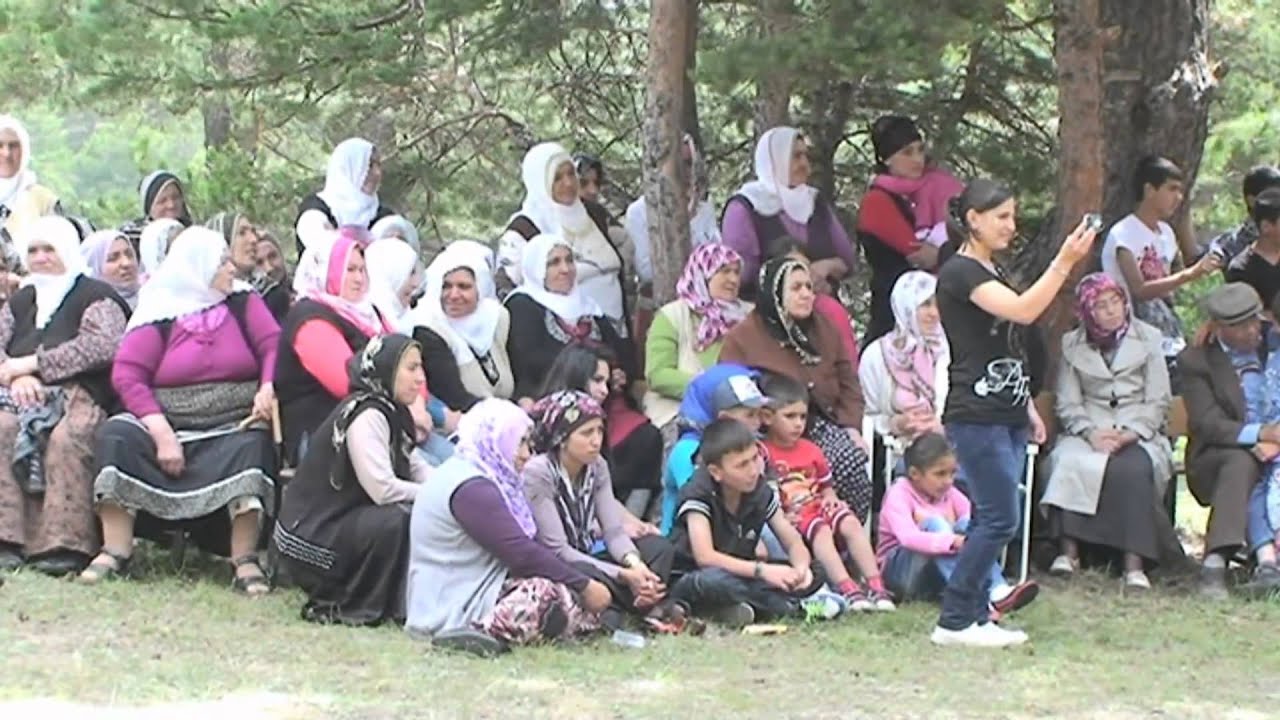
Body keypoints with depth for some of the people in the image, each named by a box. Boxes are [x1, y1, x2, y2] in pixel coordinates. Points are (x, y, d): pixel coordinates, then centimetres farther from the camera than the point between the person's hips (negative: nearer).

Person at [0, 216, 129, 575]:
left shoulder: (95, 296, 10)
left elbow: (102, 345, -9)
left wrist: (31, 364, -9)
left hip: (79, 394, -4)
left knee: (66, 438, -38)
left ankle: (63, 544, -42)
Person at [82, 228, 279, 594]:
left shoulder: (243, 303, 9)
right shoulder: (161, 313, 1)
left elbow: (274, 345, 0)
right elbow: (127, 374, -8)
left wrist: (268, 388, -24)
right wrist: (162, 433, -19)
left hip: (234, 428, 0)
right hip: (171, 425, 0)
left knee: (251, 448, -31)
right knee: (117, 437, -23)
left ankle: (246, 562, -29)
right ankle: (114, 553, -23)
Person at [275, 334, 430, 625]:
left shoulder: (390, 413, 11)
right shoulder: (366, 416, -19)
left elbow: (418, 471, 8)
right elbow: (383, 490, -27)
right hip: (310, 536, -10)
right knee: (397, 522, -28)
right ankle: (354, 609, -9)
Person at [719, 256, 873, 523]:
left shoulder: (823, 329, 16)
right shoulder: (742, 339, 1)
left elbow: (848, 381, 17)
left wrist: (852, 427, 3)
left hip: (823, 423, 4)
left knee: (853, 461, -29)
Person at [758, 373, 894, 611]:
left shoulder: (811, 451, 21)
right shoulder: (762, 454, -4)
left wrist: (831, 501, 5)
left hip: (819, 509, 6)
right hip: (790, 518, -6)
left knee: (851, 523, -22)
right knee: (821, 530, -34)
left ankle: (875, 585, -29)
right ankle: (847, 589, -44)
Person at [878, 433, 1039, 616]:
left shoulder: (949, 493, 7)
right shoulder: (899, 495, -13)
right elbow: (908, 537, -32)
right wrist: (953, 542, -44)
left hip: (938, 576, 5)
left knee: (968, 523, -19)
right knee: (934, 523, -30)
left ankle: (997, 590, -39)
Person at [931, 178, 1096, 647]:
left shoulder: (992, 272, 18)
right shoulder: (960, 272, -12)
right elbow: (1023, 310, -26)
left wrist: (1029, 408, 22)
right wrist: (1065, 261, -27)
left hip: (1006, 415, 10)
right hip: (976, 416, -10)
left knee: (990, 520, 8)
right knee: (999, 520, -10)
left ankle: (974, 617, 10)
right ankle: (954, 622, -6)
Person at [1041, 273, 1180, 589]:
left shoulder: (1147, 339, 10)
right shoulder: (1072, 345, 13)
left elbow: (1158, 400, 4)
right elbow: (1068, 403, 4)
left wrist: (1131, 433, -12)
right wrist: (1091, 433, -15)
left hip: (1138, 432, -1)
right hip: (1089, 430, 1)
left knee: (1134, 468, -34)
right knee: (1071, 463, -33)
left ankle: (1134, 562, -38)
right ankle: (1069, 550, -34)